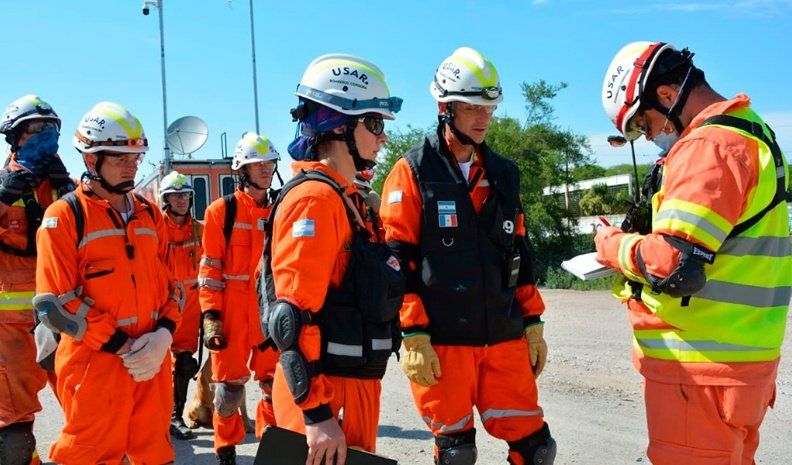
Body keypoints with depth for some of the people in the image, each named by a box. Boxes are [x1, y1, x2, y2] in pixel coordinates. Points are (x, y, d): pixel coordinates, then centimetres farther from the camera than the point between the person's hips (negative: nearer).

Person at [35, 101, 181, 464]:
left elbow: (170, 283, 13)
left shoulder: (149, 214, 12)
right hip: (96, 366, -5)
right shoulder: (65, 215, -6)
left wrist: (163, 334, -6)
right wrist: (121, 347, -14)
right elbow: (57, 304, -12)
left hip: (152, 362, 5)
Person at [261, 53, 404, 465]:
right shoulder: (314, 198, -16)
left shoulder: (349, 198, 15)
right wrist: (317, 413, -23)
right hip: (322, 389, -9)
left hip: (359, 381, 9)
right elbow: (297, 315, -22)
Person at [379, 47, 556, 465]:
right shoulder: (412, 173, -3)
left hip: (505, 337, 5)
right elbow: (398, 262, -8)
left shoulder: (502, 174, 13)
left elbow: (518, 253, 17)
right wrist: (413, 337, -13)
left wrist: (533, 323, 14)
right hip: (441, 342, -4)